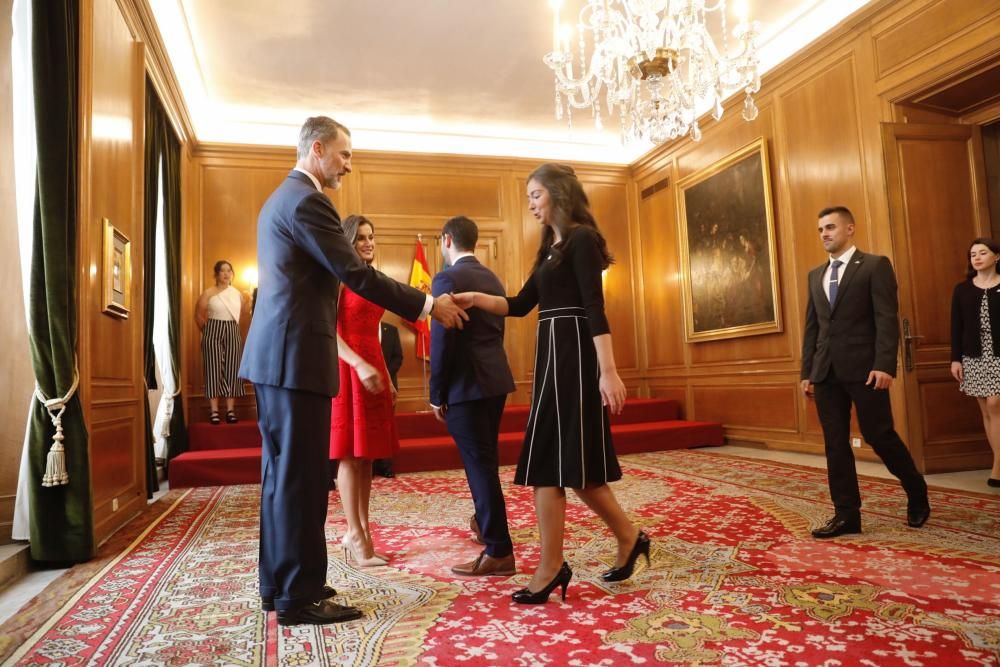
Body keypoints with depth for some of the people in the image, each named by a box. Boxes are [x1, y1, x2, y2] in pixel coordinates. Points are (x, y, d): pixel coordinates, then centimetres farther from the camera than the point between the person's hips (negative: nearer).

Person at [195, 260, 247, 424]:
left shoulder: (237, 293, 8)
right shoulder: (208, 293, -2)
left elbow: (242, 313, 16)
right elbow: (199, 315, 1)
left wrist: (232, 329, 10)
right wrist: (208, 331, 7)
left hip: (233, 334, 3)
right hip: (213, 333, -3)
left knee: (231, 370, 1)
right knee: (214, 369, -4)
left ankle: (230, 411, 5)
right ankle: (214, 411, -2)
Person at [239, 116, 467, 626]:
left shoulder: (280, 198, 20)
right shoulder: (307, 200, -12)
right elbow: (356, 275, -17)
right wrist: (428, 305, -11)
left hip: (274, 353, 11)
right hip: (295, 355, -11)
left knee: (281, 473, 14)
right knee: (300, 476, -4)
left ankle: (278, 583, 25)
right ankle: (299, 596, 6)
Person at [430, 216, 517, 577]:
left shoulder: (447, 278, -12)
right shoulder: (493, 279, 13)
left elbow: (442, 341, -16)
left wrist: (437, 394, -9)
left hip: (467, 384, -8)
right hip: (495, 379, 8)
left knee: (479, 465, -2)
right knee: (486, 461, 22)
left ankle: (499, 551, 4)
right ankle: (487, 521, 39)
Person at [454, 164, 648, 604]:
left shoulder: (581, 239, -8)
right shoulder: (551, 247, 19)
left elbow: (595, 308, -18)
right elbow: (521, 305, 17)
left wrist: (608, 371, -24)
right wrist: (477, 299, 3)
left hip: (573, 356, -9)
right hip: (553, 355, 9)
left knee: (554, 459, -4)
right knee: (569, 459, 11)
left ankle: (552, 567, 7)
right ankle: (629, 538, 26)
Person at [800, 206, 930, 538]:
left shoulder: (875, 265, 0)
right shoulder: (815, 275, 17)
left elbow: (887, 318, -8)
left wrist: (884, 365, -18)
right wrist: (807, 371, 10)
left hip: (864, 367, -5)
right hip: (826, 371, 5)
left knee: (879, 435, 0)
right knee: (835, 443, 4)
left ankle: (917, 495, 26)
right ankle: (846, 514, 11)